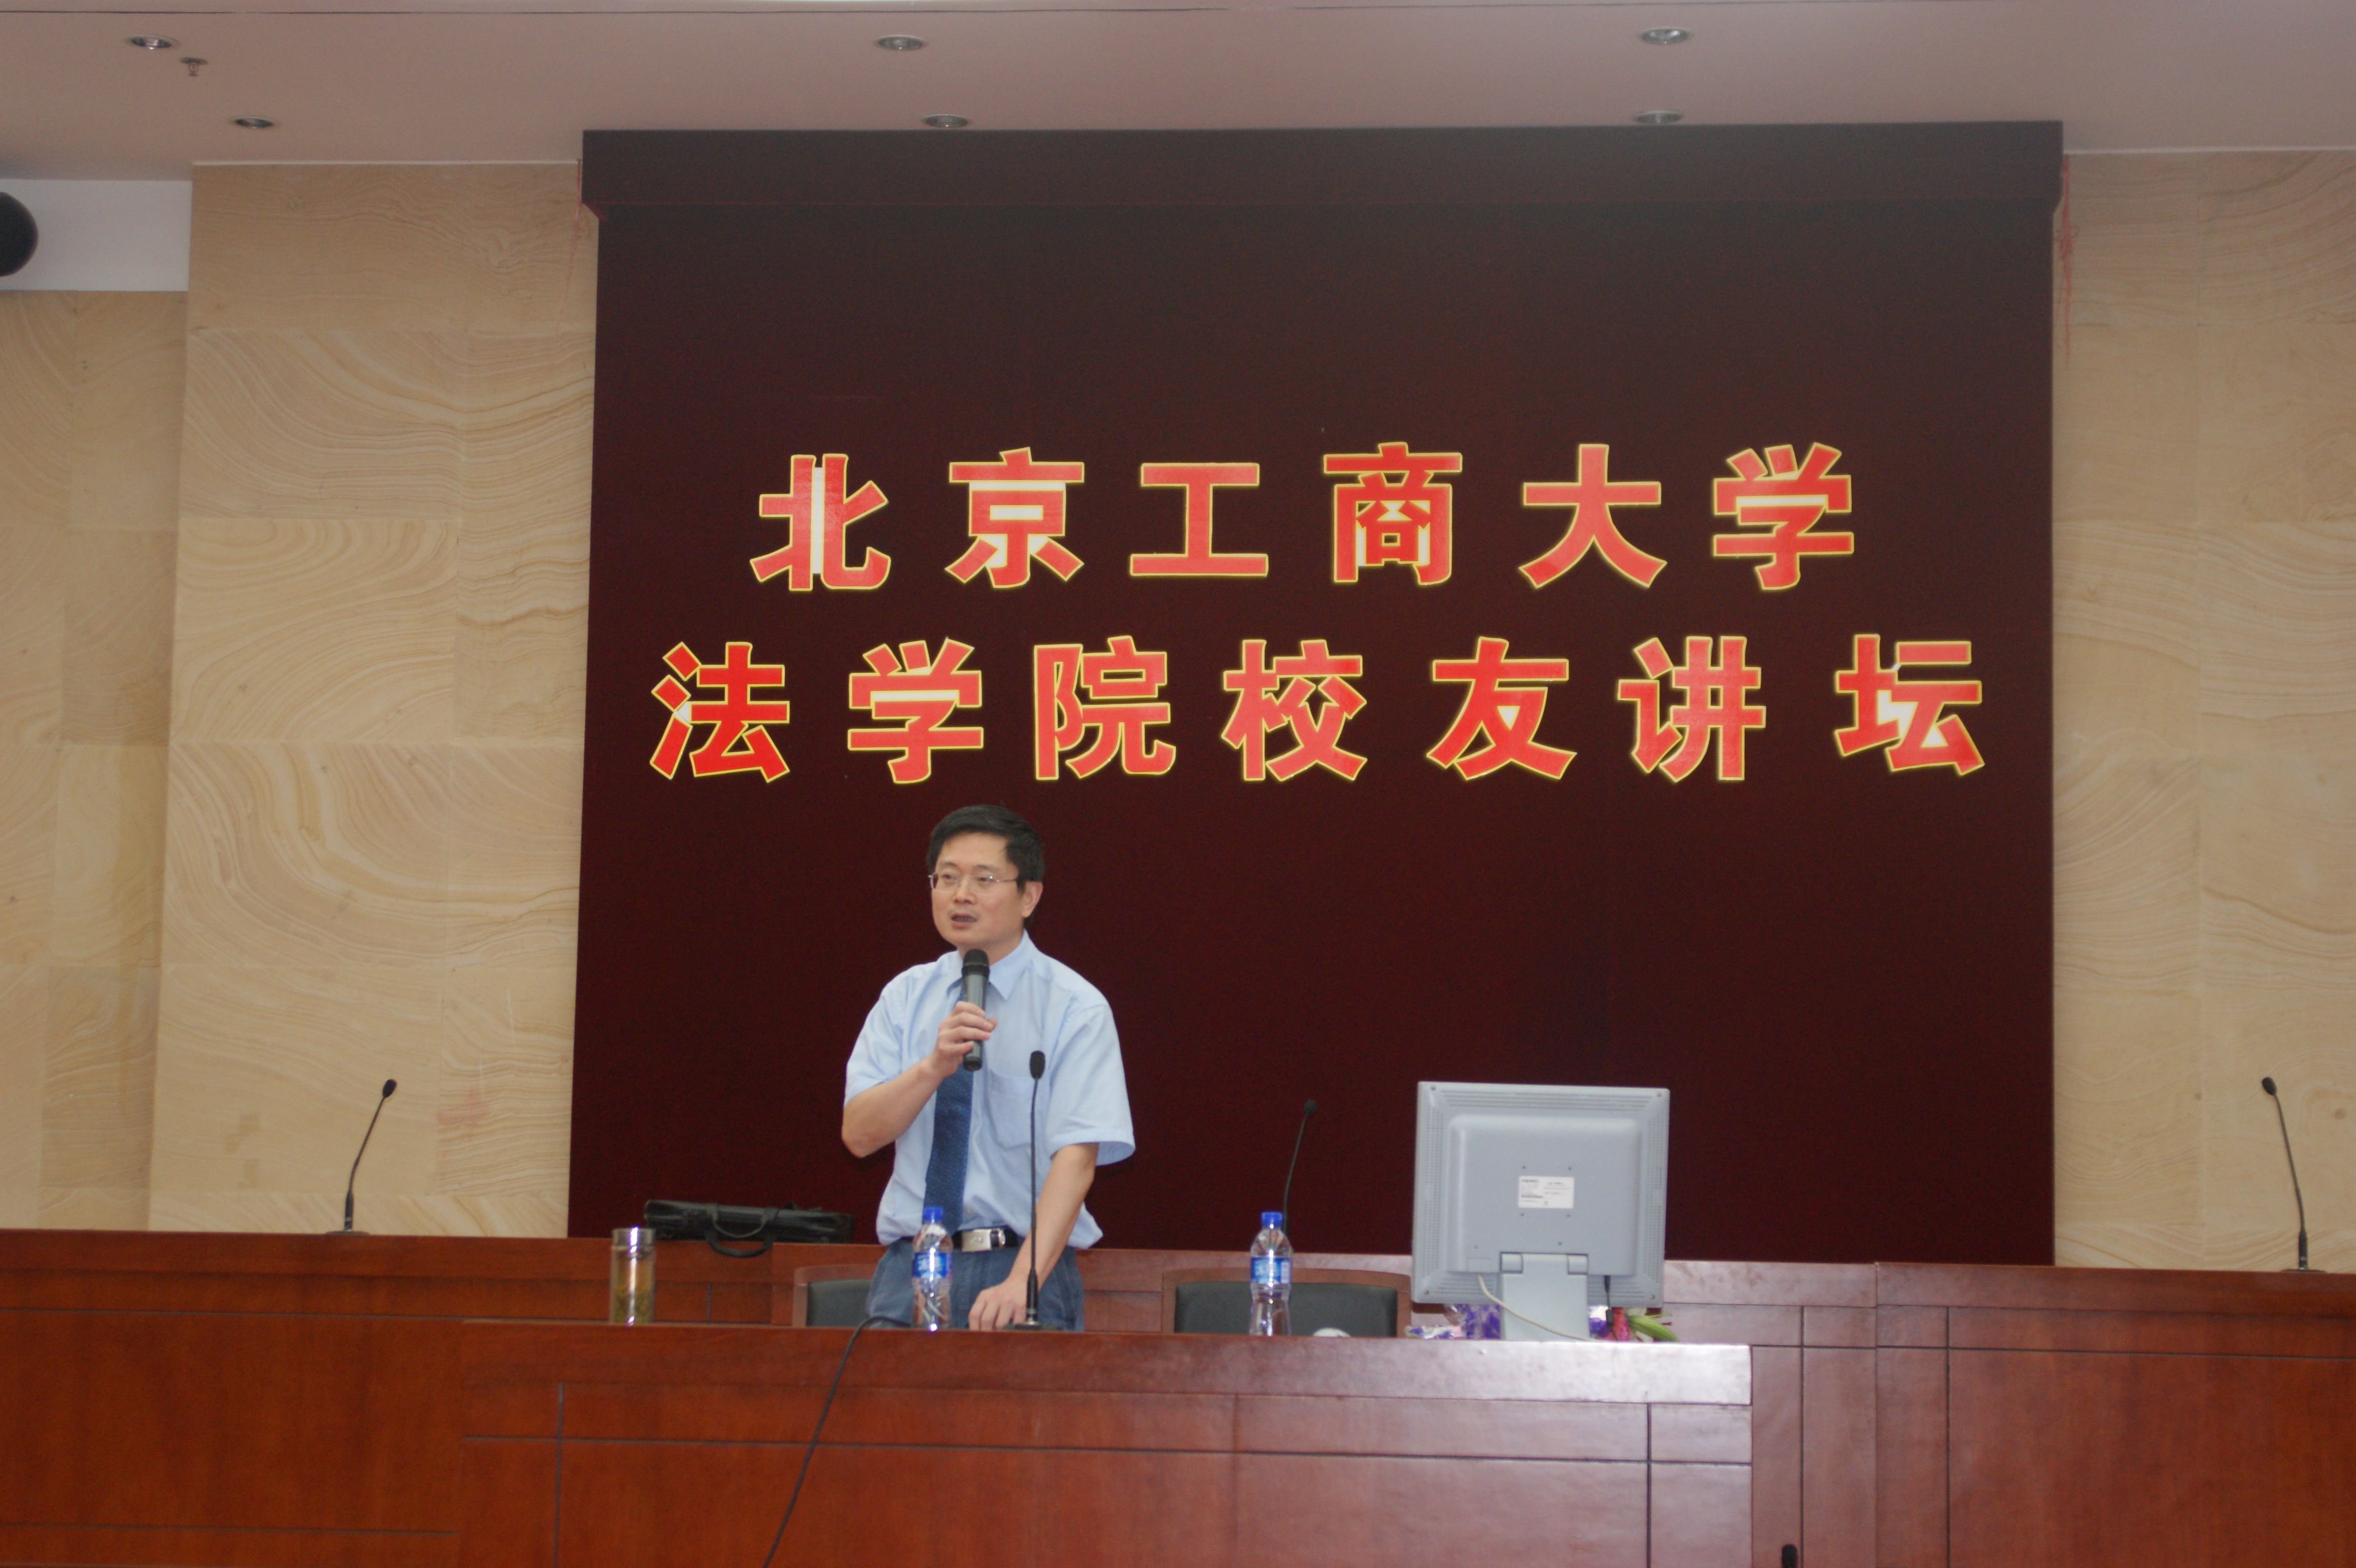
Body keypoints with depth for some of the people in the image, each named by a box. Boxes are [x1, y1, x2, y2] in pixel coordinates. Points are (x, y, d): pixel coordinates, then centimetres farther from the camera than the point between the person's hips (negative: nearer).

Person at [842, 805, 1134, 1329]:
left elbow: (1077, 1158, -14)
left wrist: (1022, 1282, -25)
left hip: (1020, 1265, -3)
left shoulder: (1074, 1007, -4)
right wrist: (935, 1066, -17)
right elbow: (859, 1134, 0)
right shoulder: (905, 996, 10)